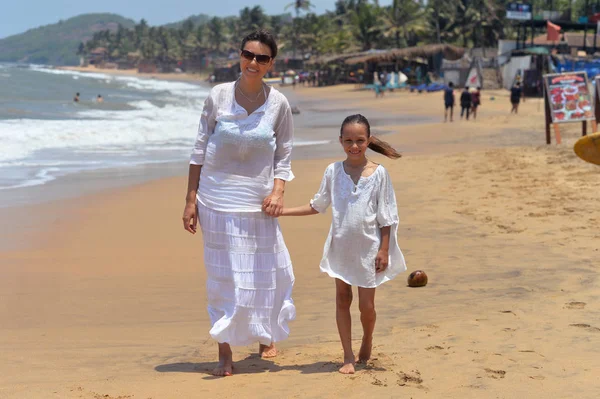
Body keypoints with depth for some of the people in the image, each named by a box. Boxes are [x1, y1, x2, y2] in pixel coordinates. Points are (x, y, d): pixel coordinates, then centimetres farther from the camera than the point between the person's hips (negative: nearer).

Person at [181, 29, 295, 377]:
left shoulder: (279, 104, -1)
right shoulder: (218, 96, -3)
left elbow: (283, 156, 5)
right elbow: (200, 150, 1)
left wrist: (278, 191, -12)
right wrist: (190, 200, -1)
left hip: (257, 202, 1)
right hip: (217, 200, -1)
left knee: (266, 271, 7)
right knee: (223, 276, 3)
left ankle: (266, 336, 33)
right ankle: (225, 354, 11)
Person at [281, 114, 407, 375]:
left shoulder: (378, 173, -6)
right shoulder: (333, 171, 0)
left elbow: (387, 217, -3)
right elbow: (317, 206, 11)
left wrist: (384, 250, -7)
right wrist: (283, 211, 4)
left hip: (368, 248, -2)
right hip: (341, 247, 2)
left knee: (366, 305, 1)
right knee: (342, 299, 5)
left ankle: (367, 342, 30)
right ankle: (348, 356, 13)